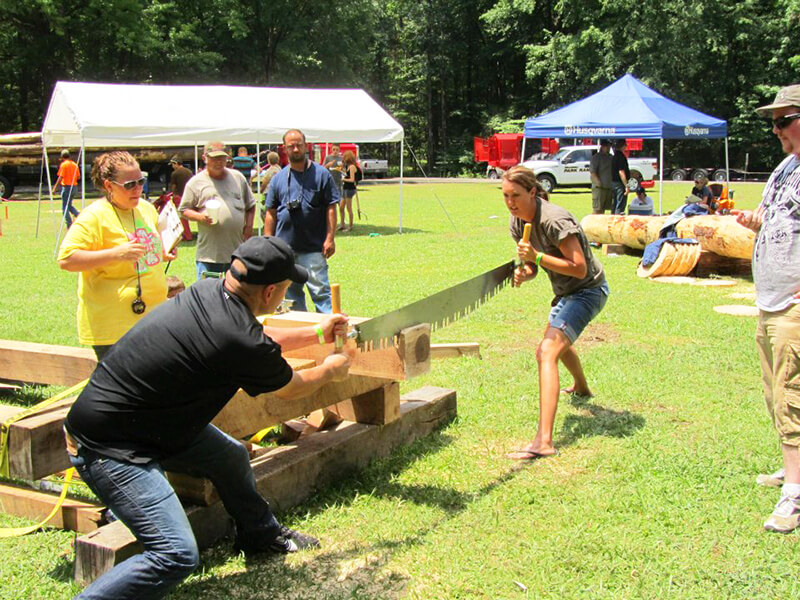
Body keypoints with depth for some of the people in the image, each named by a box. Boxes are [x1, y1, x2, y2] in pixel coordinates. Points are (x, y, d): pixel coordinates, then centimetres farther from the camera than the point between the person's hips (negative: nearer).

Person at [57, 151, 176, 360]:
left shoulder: (147, 209, 11)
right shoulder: (95, 216, -13)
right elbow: (66, 260, -19)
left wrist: (164, 253, 9)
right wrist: (115, 254, -27)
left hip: (153, 314, 7)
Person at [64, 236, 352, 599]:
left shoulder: (208, 292, -2)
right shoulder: (240, 344, -25)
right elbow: (291, 388, -2)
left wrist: (316, 334, 30)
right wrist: (331, 370, 19)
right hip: (108, 446, -10)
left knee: (231, 456, 21)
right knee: (177, 555, -17)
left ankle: (260, 535, 46)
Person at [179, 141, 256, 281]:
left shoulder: (238, 178, 12)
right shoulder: (196, 182, 2)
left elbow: (250, 205, 19)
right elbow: (184, 210, 3)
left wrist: (249, 226, 5)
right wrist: (200, 216, -16)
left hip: (238, 249, 3)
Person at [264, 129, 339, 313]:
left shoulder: (321, 174, 1)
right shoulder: (278, 178, 10)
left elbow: (331, 208, -1)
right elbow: (271, 213, 11)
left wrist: (330, 238, -8)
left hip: (314, 248, -4)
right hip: (284, 247, 4)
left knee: (320, 291, -7)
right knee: (291, 294, 11)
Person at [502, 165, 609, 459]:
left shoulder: (554, 220, -29)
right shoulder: (518, 221, -2)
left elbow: (580, 268, -30)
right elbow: (531, 263, 6)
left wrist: (538, 256, -37)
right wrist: (523, 273, -17)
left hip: (588, 290, -10)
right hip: (566, 291, 10)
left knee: (547, 352, -26)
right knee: (559, 342, 34)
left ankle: (543, 441, -35)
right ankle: (581, 387, 68)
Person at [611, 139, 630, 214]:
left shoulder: (615, 156, 14)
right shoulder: (621, 156, -15)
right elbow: (621, 172, -20)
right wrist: (626, 186, -19)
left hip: (613, 182, 10)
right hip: (619, 183, -10)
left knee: (615, 206, 15)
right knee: (620, 208, -8)